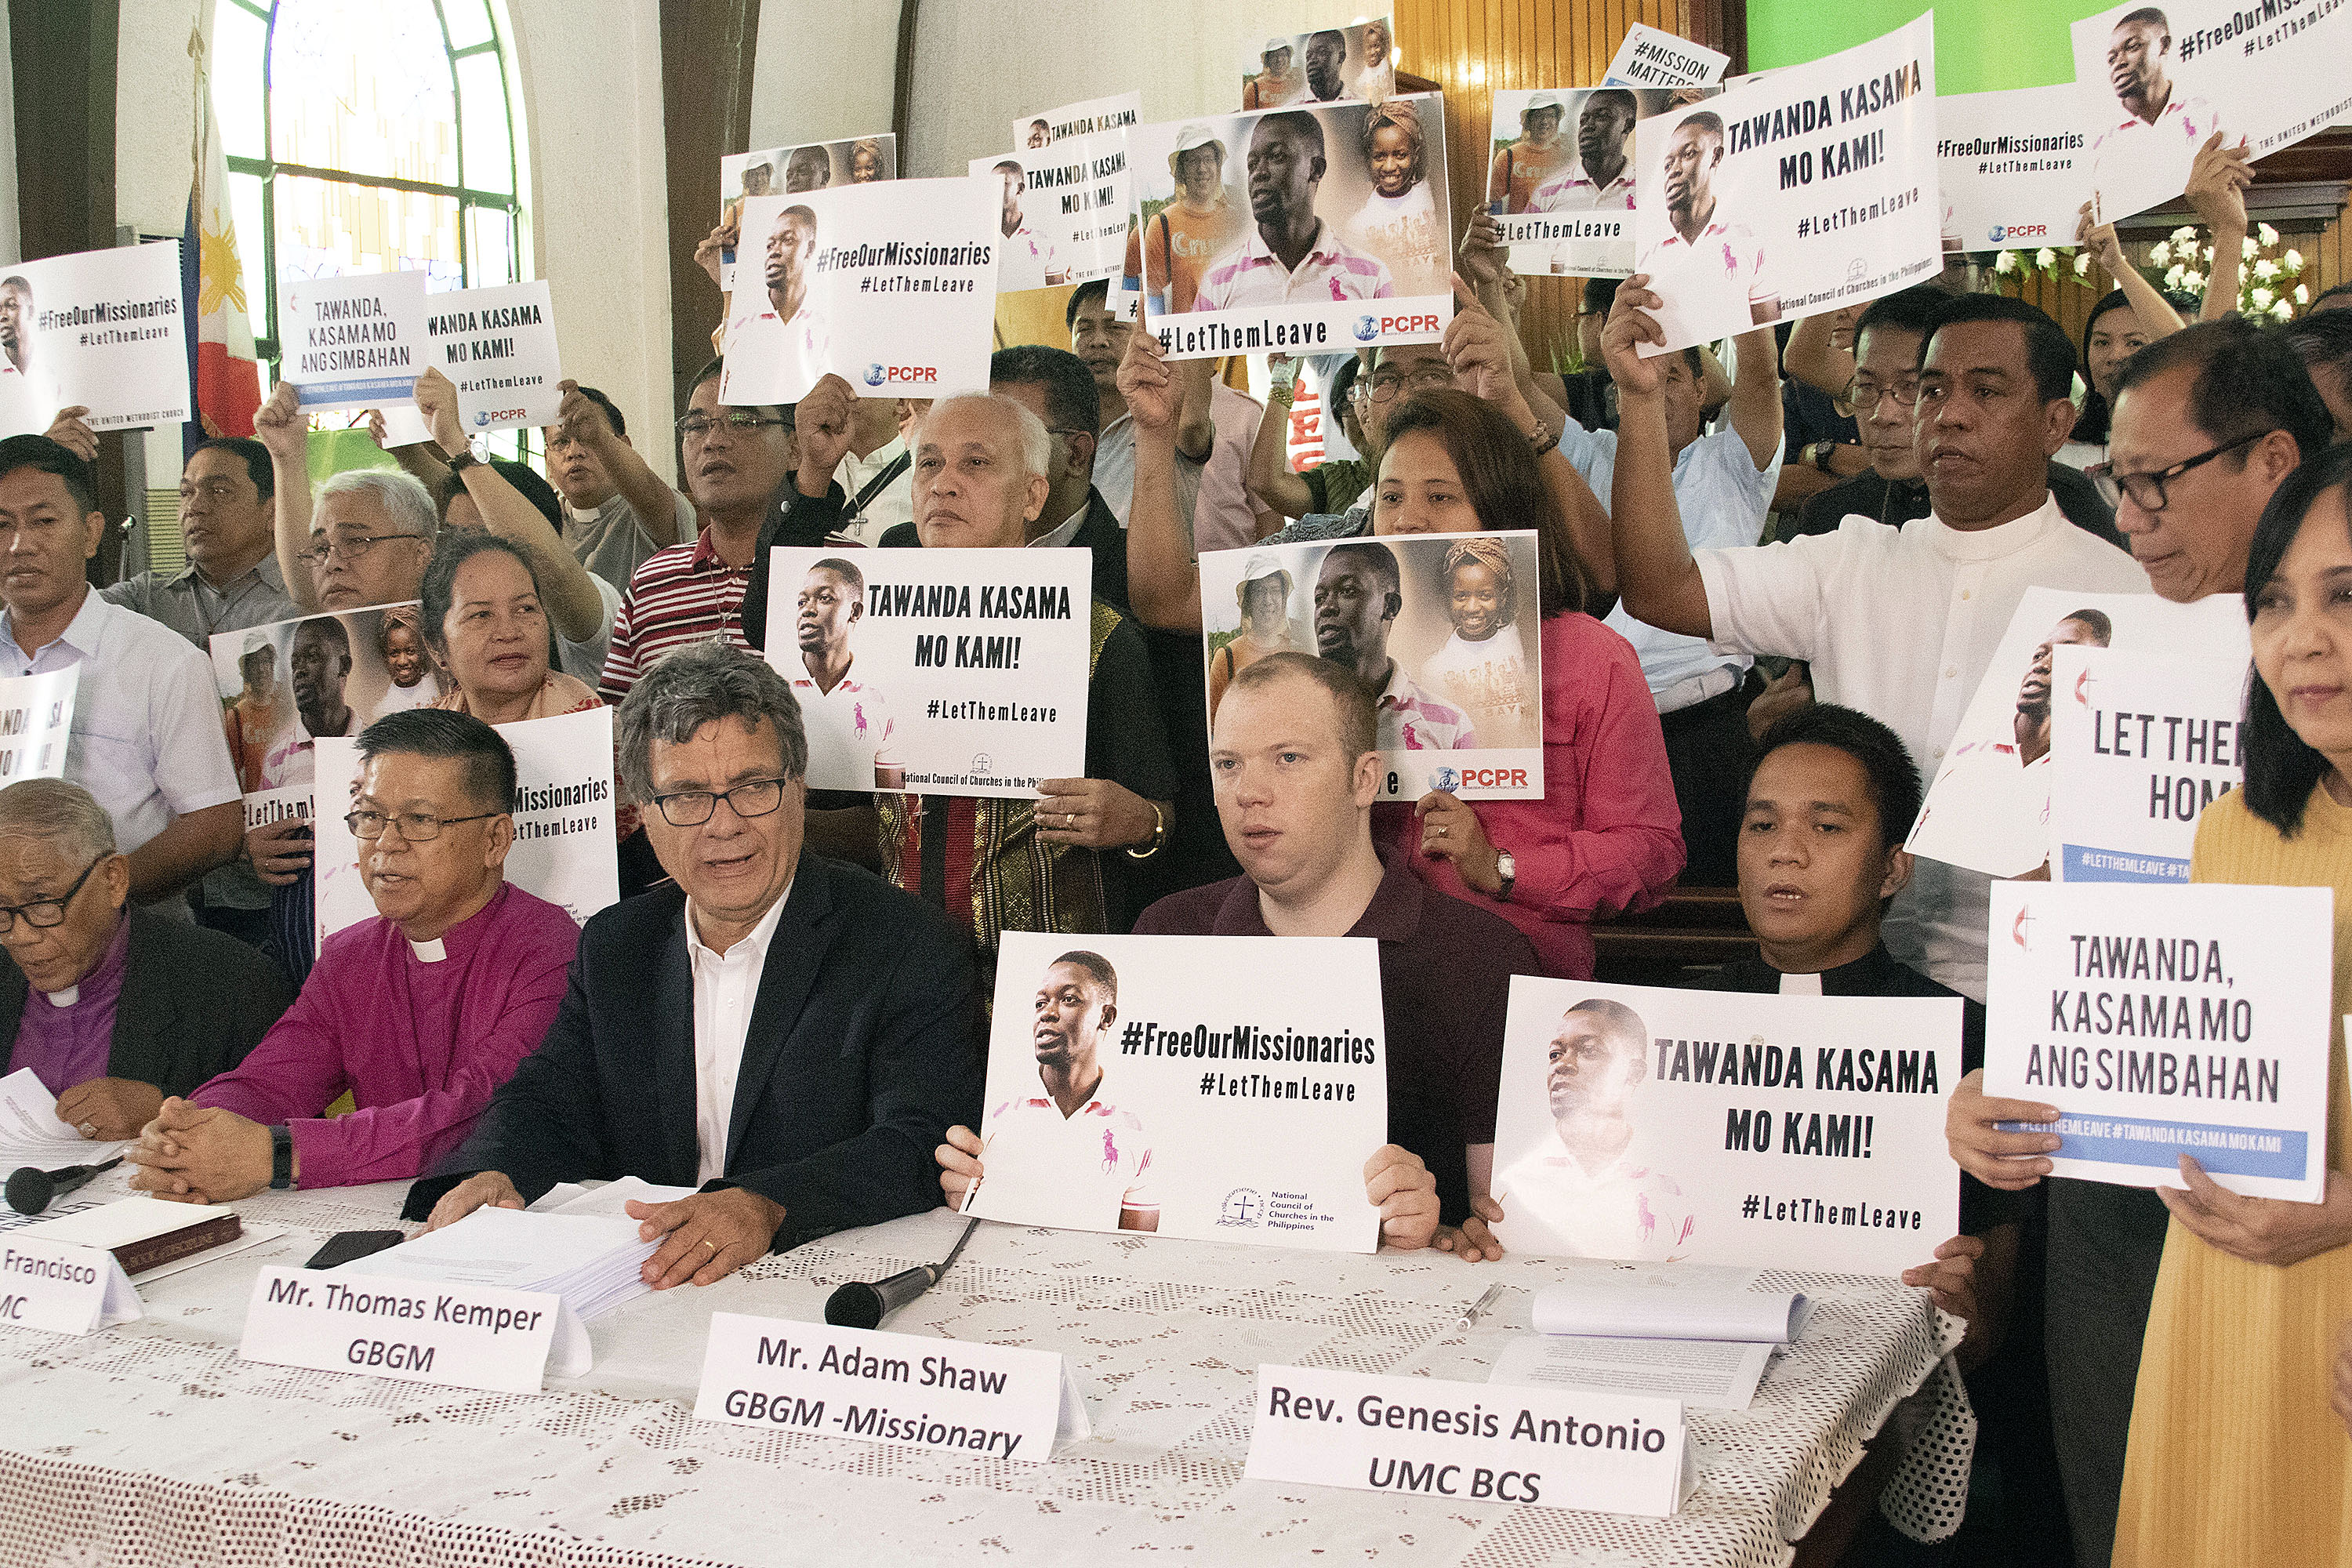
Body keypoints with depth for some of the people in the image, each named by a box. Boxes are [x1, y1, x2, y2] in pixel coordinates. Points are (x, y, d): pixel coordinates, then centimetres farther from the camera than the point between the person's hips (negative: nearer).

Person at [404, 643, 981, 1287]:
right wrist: (490, 1174, -16)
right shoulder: (613, 945, 12)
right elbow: (548, 1103, 9)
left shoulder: (914, 949, -7)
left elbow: (921, 1148, -18)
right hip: (638, 1291, 2)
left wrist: (767, 1209, -37)